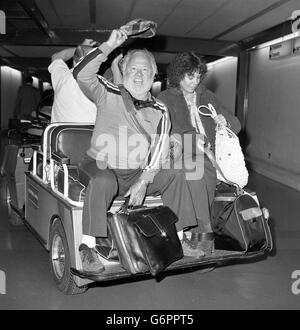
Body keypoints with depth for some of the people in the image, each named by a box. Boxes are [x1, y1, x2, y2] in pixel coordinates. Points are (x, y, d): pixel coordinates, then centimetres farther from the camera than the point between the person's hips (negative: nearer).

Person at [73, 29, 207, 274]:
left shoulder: (159, 111, 7)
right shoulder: (109, 96, 1)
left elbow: (159, 151, -3)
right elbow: (81, 75, -16)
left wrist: (143, 182, -16)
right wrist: (109, 46, -20)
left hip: (137, 174, 4)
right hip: (101, 167, -4)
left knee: (176, 176, -9)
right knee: (103, 181, -36)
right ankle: (88, 246, -26)